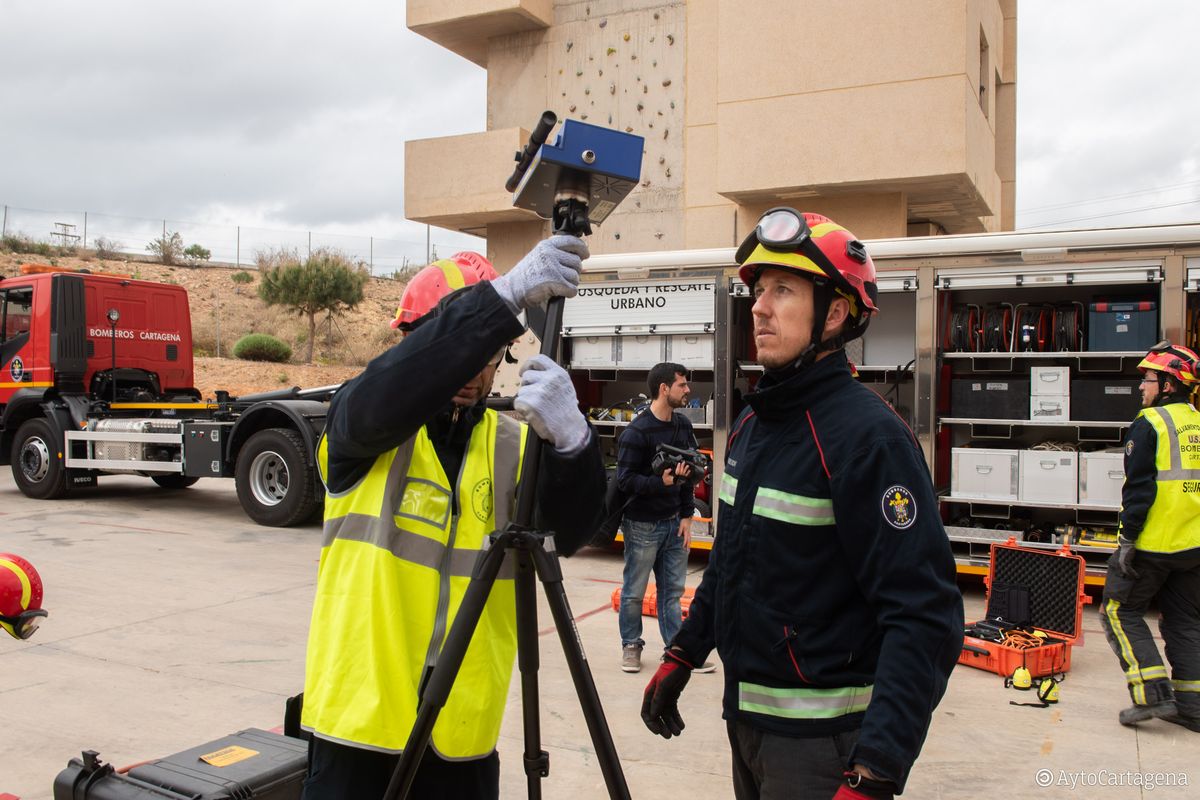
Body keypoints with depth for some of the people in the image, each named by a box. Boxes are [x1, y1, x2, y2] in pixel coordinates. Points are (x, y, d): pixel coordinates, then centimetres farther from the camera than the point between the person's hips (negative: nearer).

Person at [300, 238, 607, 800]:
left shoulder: (513, 443, 1)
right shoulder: (360, 426, -4)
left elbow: (568, 530, -14)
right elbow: (384, 397, -27)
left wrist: (569, 438, -34)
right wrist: (502, 298, -37)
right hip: (362, 719, -2)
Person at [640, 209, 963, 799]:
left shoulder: (866, 435, -21)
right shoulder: (752, 423, 5)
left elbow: (925, 617, -25)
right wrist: (681, 657, 15)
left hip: (823, 740, -8)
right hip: (745, 715, 8)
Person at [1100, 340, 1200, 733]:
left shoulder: (1149, 423, -11)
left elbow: (1139, 487, -16)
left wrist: (1126, 539, -13)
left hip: (1154, 542, -7)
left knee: (1120, 611, 5)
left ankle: (1153, 694, -3)